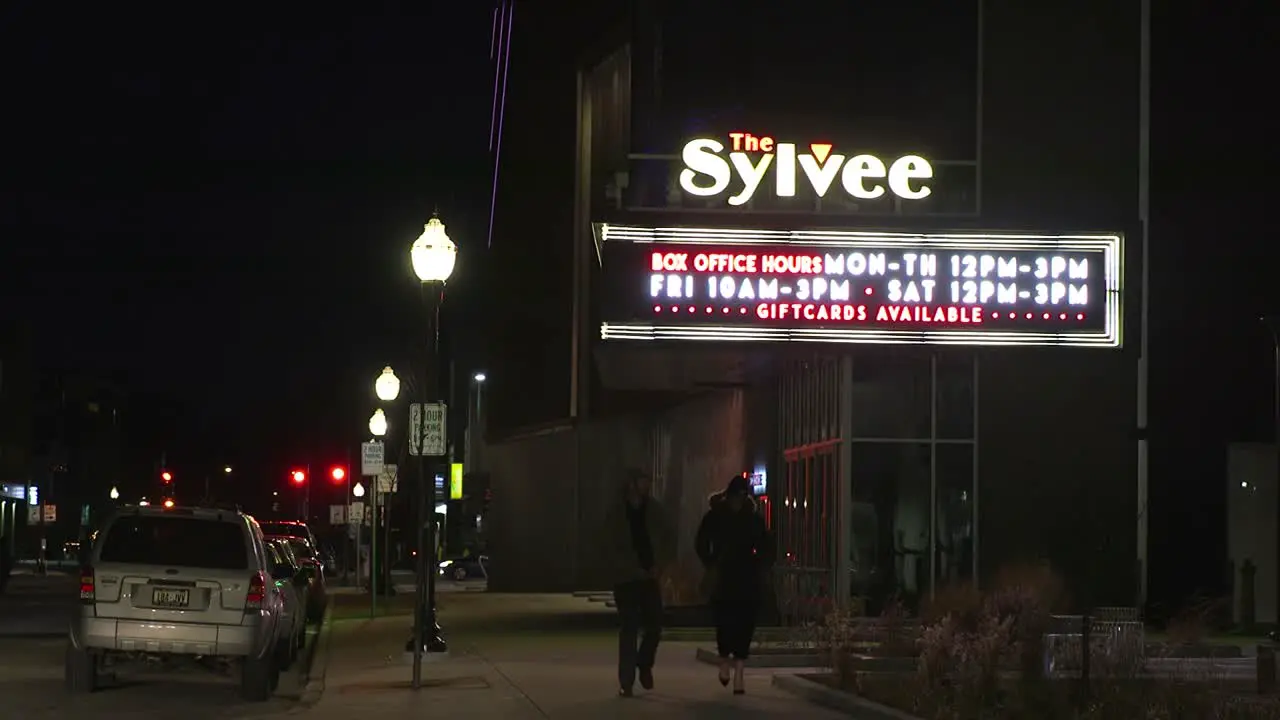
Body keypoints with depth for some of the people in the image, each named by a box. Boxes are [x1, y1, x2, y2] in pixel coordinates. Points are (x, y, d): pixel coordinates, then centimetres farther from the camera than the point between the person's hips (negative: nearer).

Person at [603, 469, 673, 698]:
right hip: (626, 579, -3)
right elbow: (612, 549, -6)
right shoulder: (615, 514, -4)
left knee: (654, 625, 0)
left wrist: (659, 567, -5)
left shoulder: (655, 511, 4)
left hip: (650, 578, 3)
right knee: (629, 630, -5)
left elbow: (668, 542, 9)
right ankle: (626, 682, 0)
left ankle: (644, 664, 28)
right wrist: (637, 571, -12)